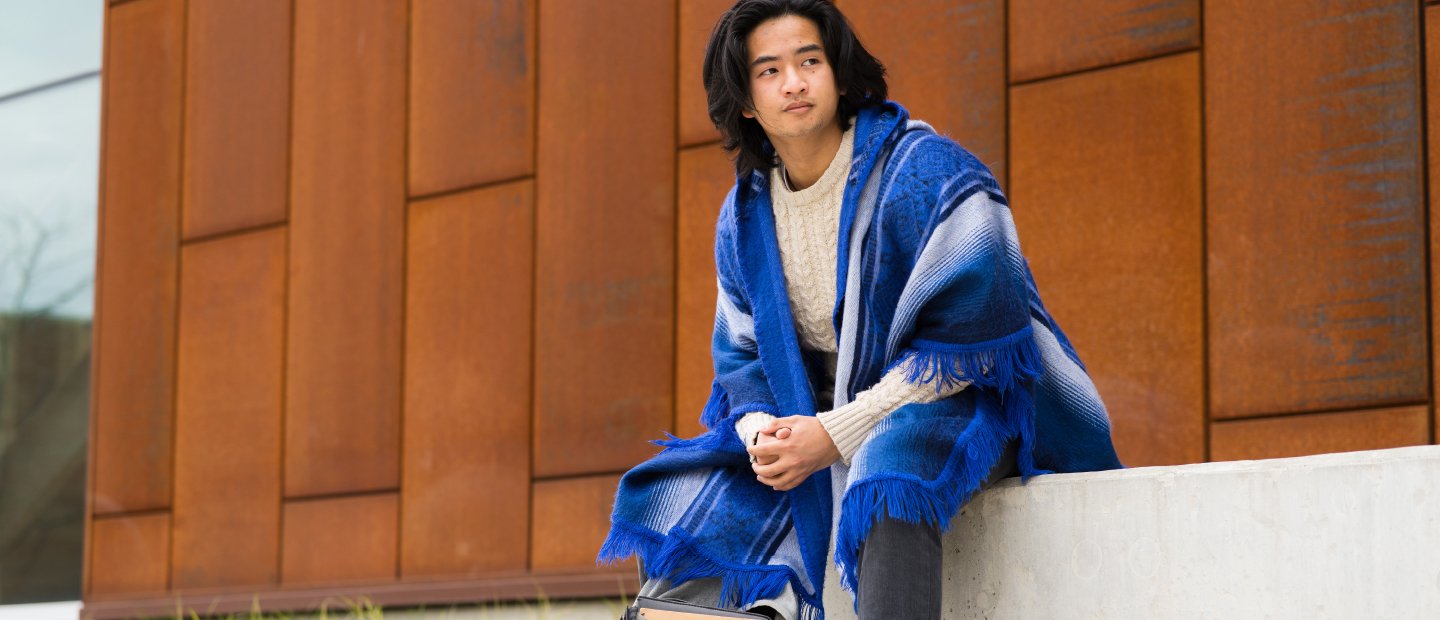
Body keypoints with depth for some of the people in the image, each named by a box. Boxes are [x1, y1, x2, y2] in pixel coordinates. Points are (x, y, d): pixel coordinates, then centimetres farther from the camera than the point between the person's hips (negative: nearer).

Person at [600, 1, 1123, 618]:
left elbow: (964, 346, -20)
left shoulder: (927, 173, -15)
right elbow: (742, 359, 12)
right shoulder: (745, 216, 6)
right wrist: (762, 431, -13)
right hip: (821, 420, 7)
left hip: (956, 404, -7)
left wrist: (837, 434, -24)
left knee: (887, 477, -39)